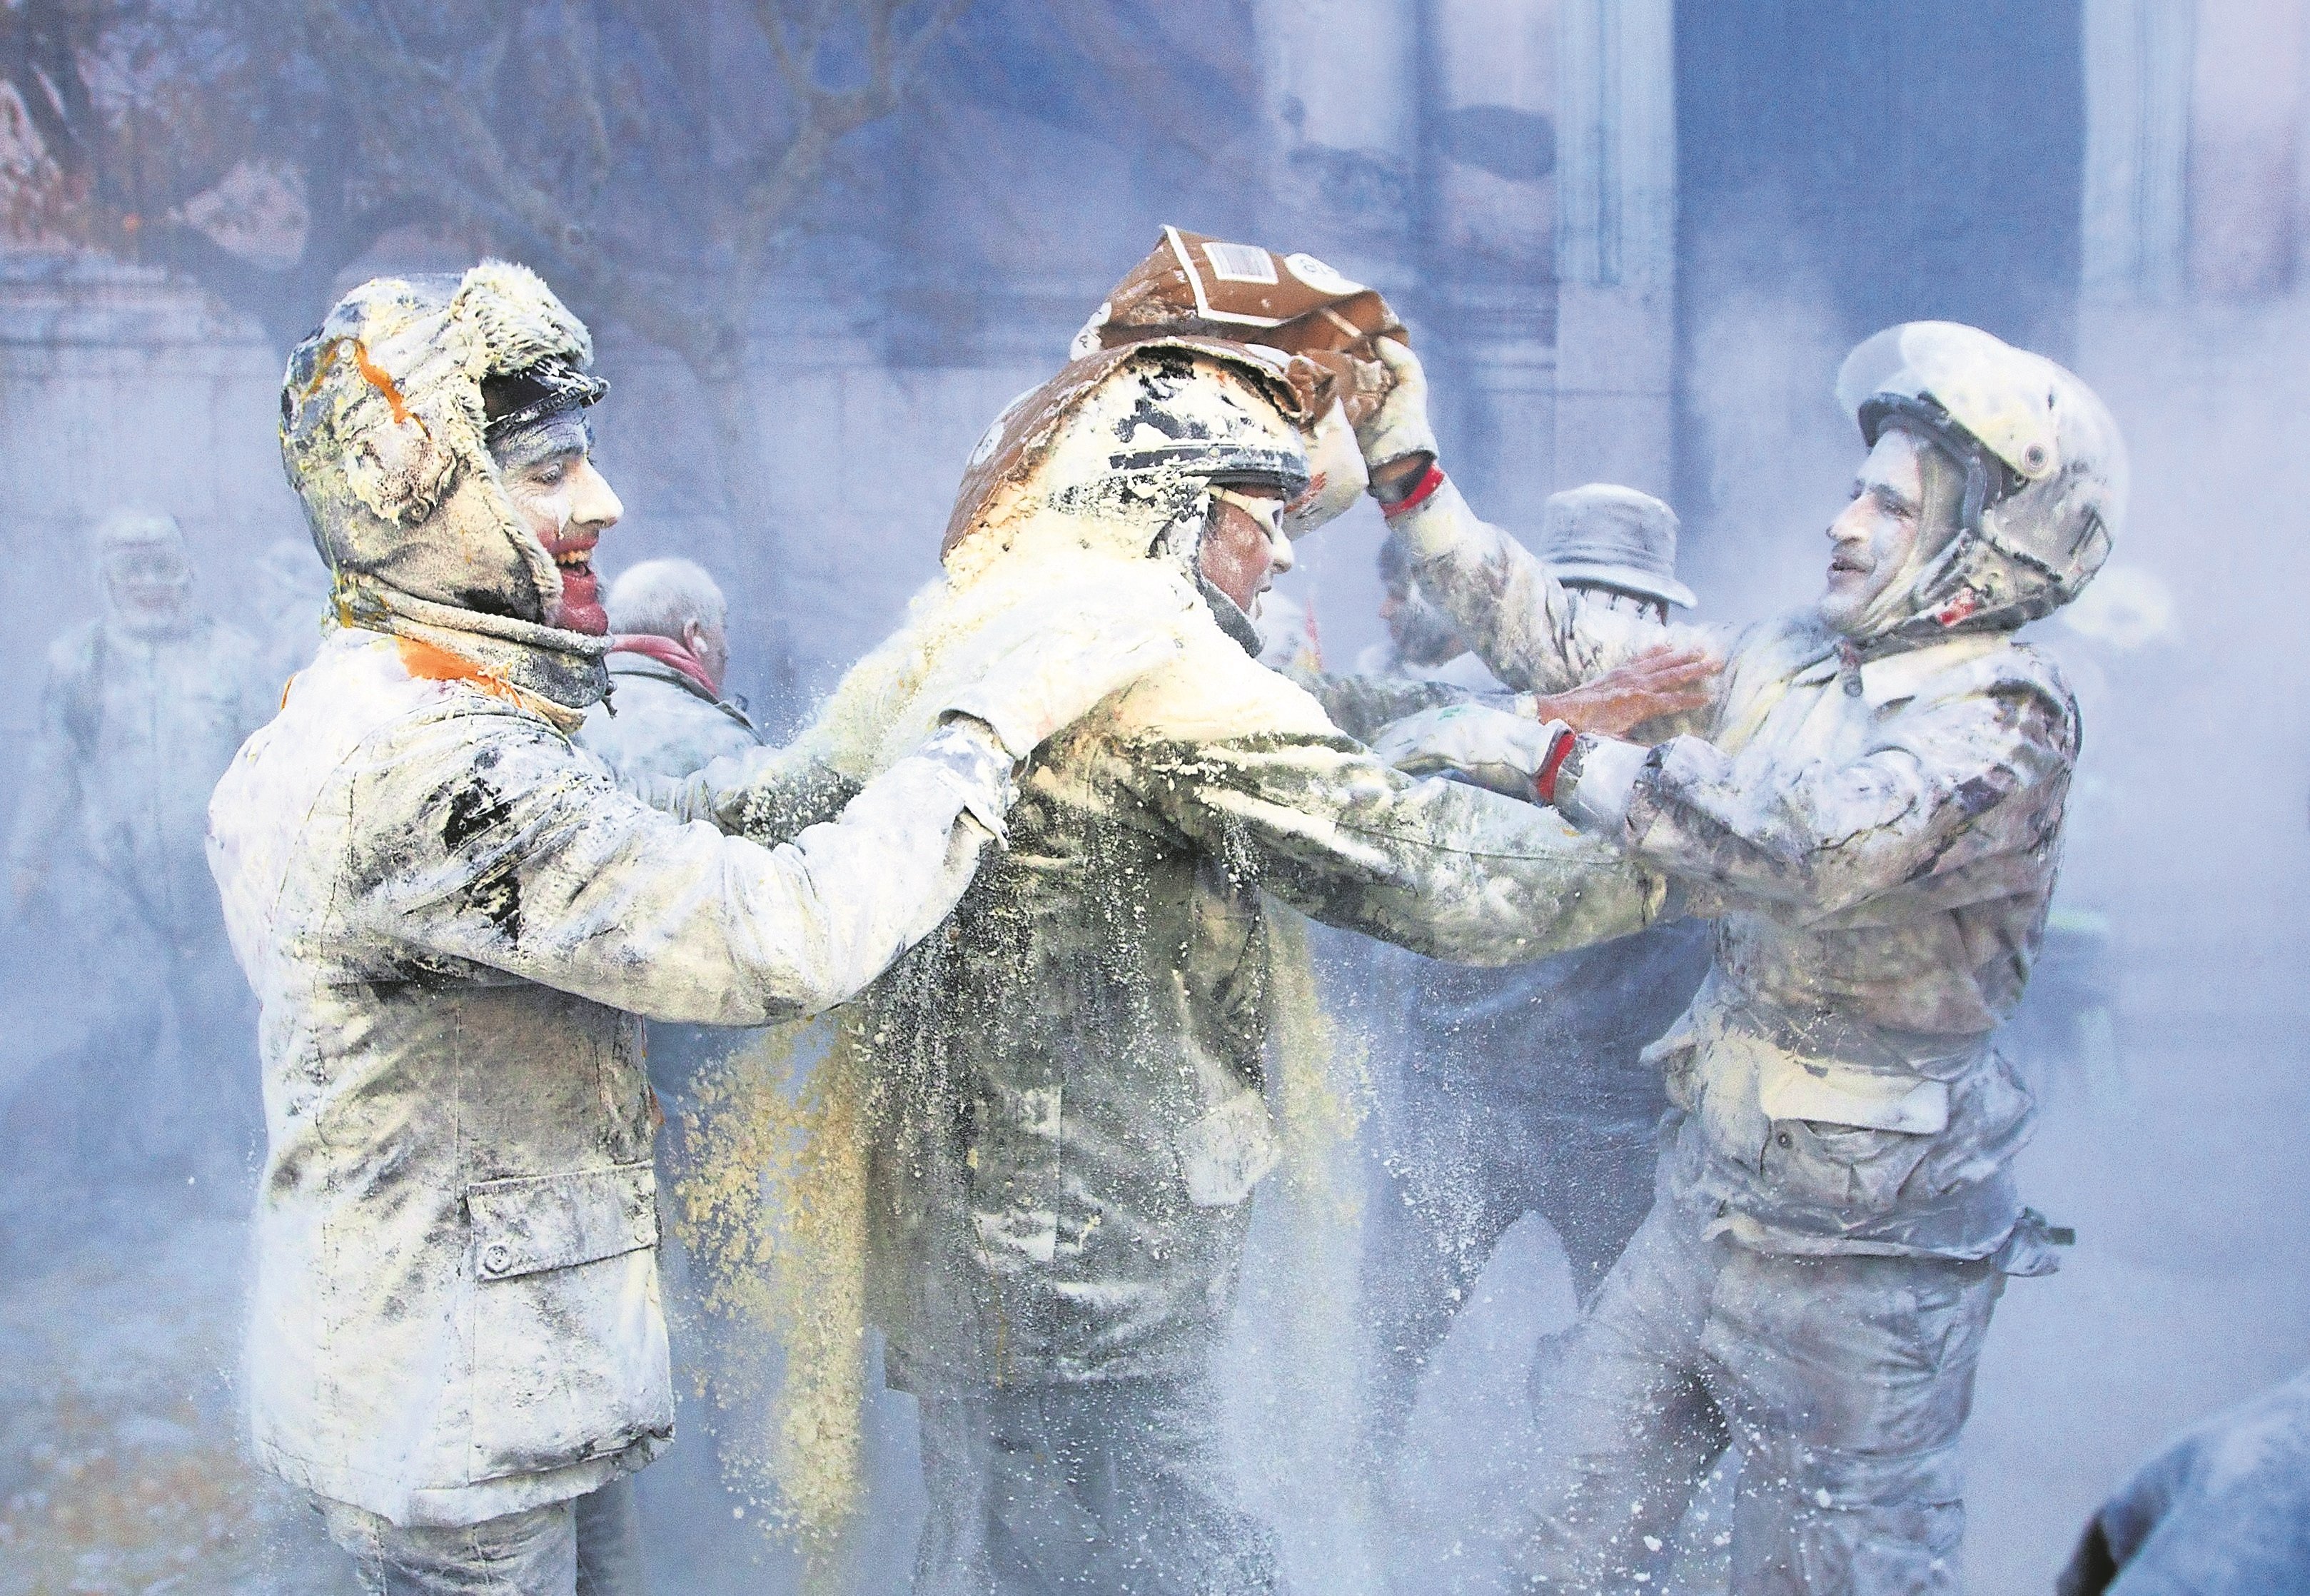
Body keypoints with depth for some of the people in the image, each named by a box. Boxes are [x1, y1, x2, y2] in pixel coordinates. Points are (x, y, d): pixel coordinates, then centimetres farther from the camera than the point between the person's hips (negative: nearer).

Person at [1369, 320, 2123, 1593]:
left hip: (1861, 1257, -7)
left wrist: (1548, 760, -30)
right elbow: (1566, 642, 8)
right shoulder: (1788, 664, 5)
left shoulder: (2002, 716, -17)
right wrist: (1409, 476, 6)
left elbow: (1816, 842, -34)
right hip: (1705, 1202, 7)